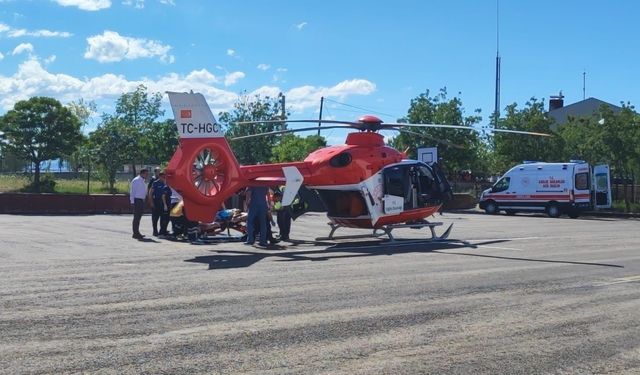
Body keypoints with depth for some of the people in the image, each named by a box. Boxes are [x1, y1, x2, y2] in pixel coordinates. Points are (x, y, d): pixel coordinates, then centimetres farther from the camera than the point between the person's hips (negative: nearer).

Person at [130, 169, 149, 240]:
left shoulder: (143, 181, 16)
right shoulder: (136, 180, -11)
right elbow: (132, 191, -12)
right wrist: (133, 201, -15)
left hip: (141, 200, 9)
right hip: (137, 200, -9)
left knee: (138, 217, 14)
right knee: (136, 217, -7)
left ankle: (137, 233, 22)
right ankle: (135, 233, -4)